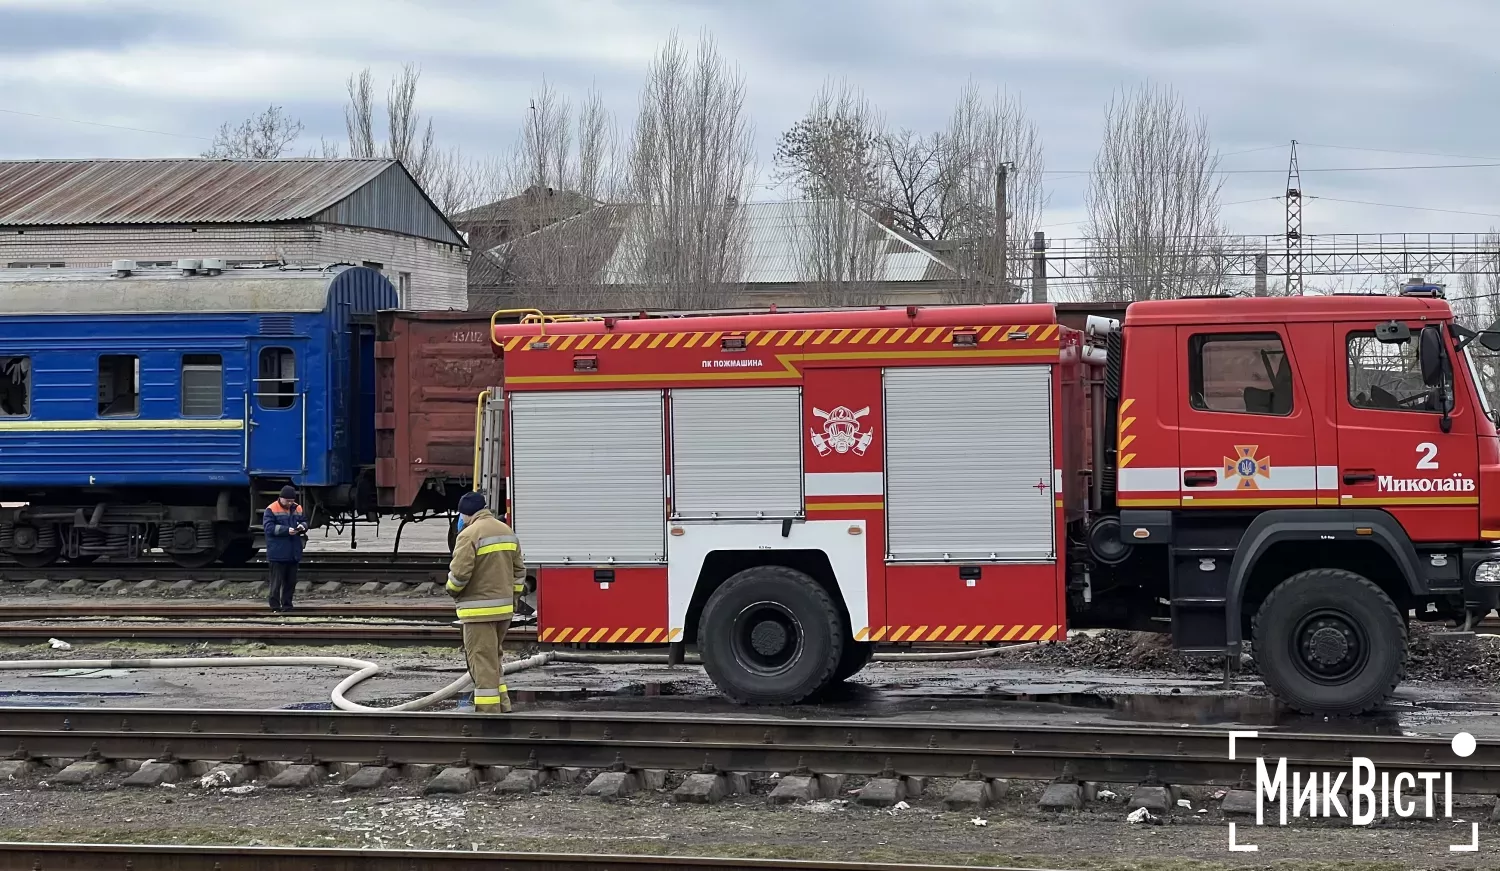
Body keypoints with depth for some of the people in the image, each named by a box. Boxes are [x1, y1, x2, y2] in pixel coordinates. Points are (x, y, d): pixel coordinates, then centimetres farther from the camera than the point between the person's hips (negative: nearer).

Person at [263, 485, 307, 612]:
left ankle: (287, 604, 18)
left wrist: (302, 526, -7)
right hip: (277, 553, -6)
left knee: (291, 581, 10)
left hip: (293, 553, 6)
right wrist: (286, 530, -24)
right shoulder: (271, 510, -7)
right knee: (277, 580, -2)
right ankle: (275, 605, 3)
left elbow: (304, 521, 18)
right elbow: (269, 527, -15)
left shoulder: (297, 509, 10)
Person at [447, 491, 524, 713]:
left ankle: (488, 710, -5)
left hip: (479, 609, -8)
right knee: (493, 658, 21)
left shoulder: (470, 534, -14)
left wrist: (452, 590, 0)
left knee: (482, 661, -4)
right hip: (504, 609, 8)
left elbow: (460, 572, -19)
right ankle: (502, 705, 23)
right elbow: (519, 569, 16)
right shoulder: (507, 531, 12)